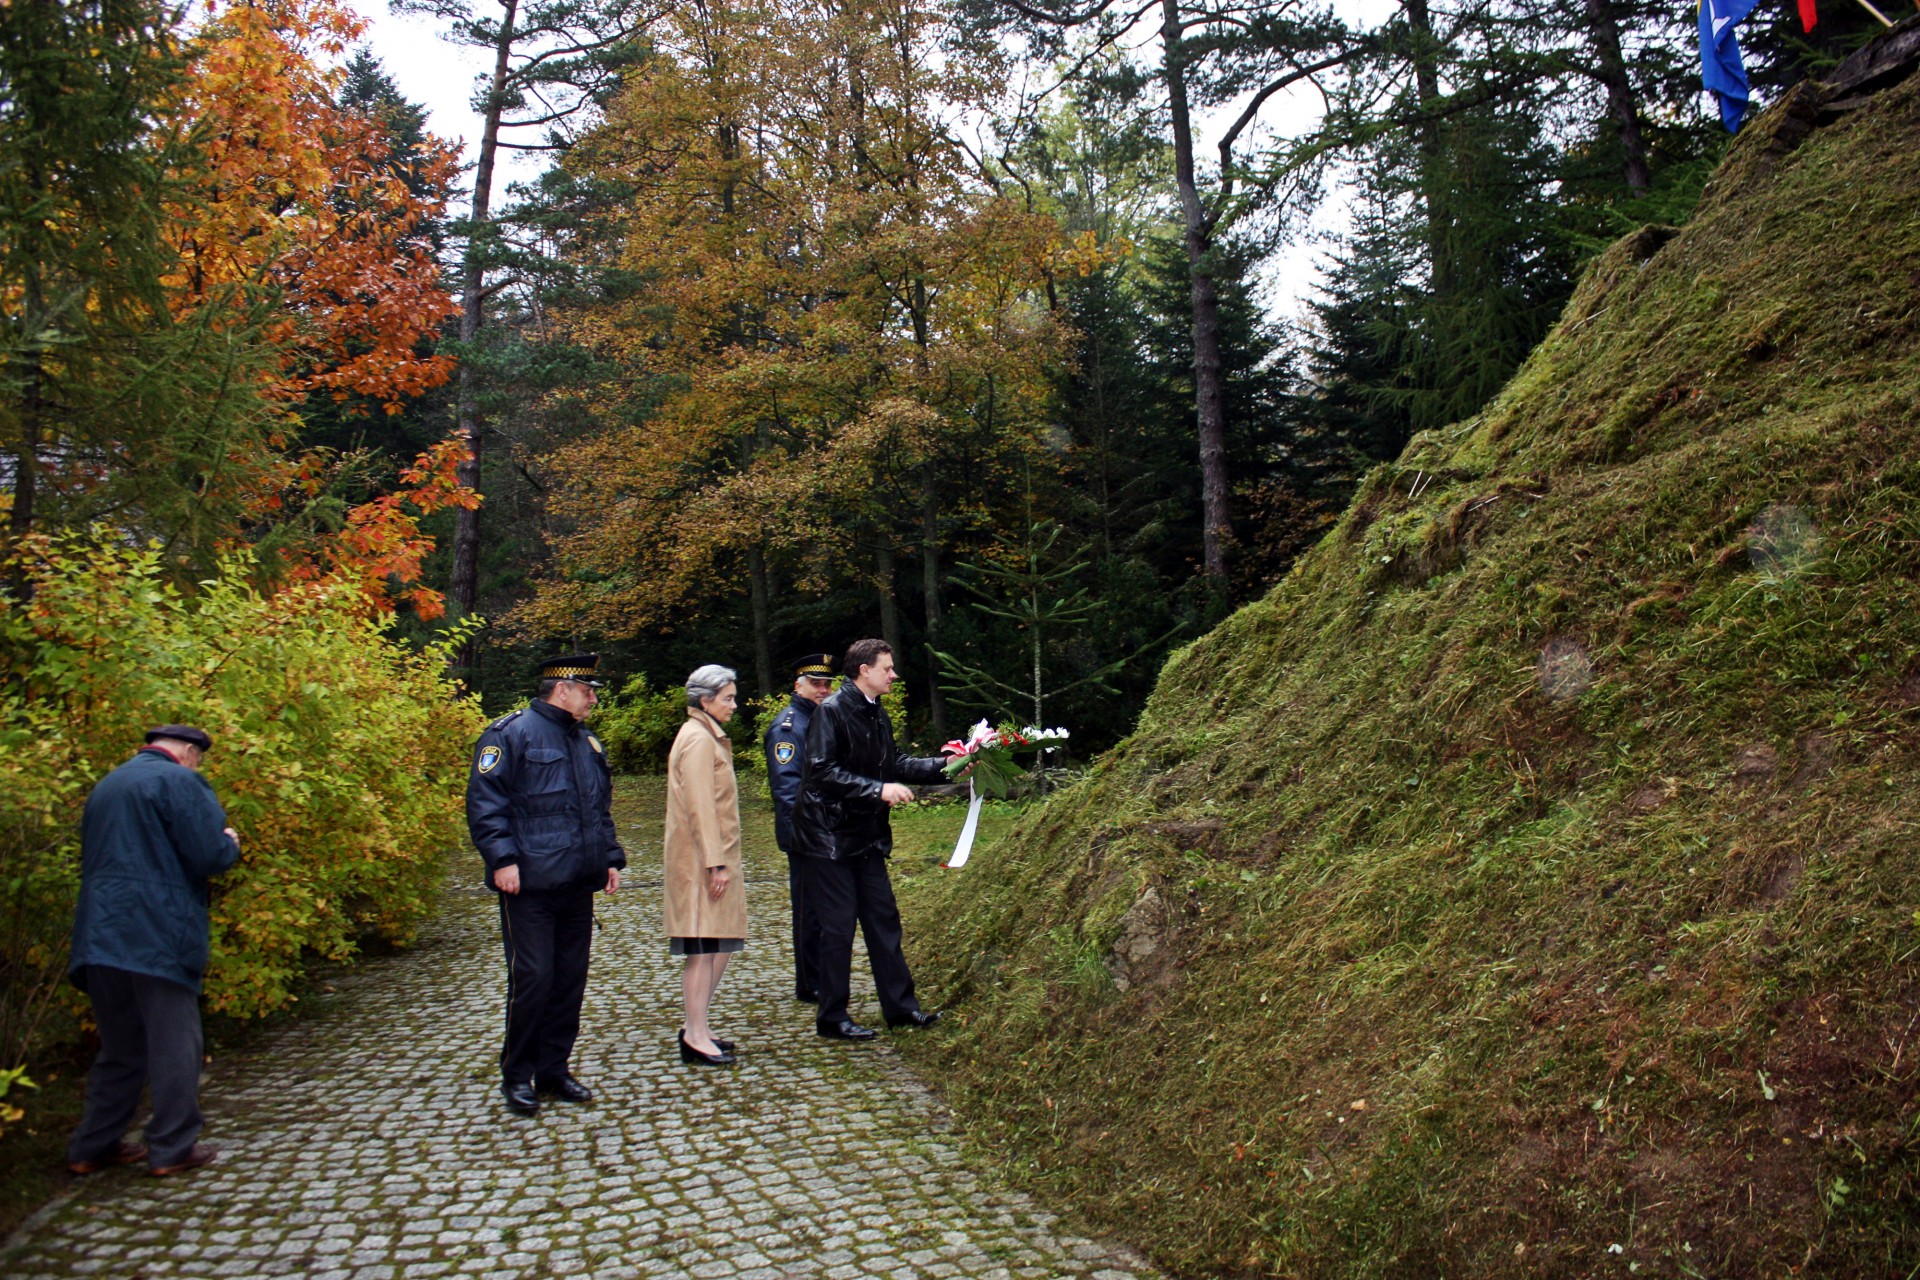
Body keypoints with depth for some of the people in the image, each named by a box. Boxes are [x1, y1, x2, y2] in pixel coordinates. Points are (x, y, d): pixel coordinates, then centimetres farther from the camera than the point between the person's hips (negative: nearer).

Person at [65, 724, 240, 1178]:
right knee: (174, 1044, 2)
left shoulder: (105, 787, 18)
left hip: (101, 936, 8)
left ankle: (93, 1146, 21)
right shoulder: (181, 782, -9)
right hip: (159, 935, -8)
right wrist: (231, 843, 7)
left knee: (120, 1047, 18)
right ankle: (173, 1148, 7)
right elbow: (210, 856, -16)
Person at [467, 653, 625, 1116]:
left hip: (577, 886, 7)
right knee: (532, 978, -5)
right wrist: (502, 858, -19)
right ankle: (517, 1076, 12)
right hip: (529, 885, -7)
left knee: (571, 979, 10)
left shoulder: (588, 743, 17)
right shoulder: (511, 734, -6)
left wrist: (611, 858, 14)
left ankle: (554, 1070, 22)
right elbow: (484, 802, -11)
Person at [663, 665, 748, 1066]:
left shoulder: (709, 736, 18)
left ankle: (697, 1028, 19)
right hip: (702, 859, -10)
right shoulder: (698, 739, -14)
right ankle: (695, 1037, 0)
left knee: (717, 946, 12)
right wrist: (715, 863, -21)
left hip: (714, 857, 10)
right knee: (704, 947, -6)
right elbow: (699, 807, -19)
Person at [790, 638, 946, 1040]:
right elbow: (822, 771, -24)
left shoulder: (876, 714, 10)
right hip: (829, 836, -9)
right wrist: (878, 790, -26)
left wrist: (944, 765, 7)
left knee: (883, 919, 13)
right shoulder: (832, 711, -16)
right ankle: (832, 1018, 12)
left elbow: (893, 764, 15)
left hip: (866, 835, 9)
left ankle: (900, 1006, 23)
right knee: (838, 927, -1)